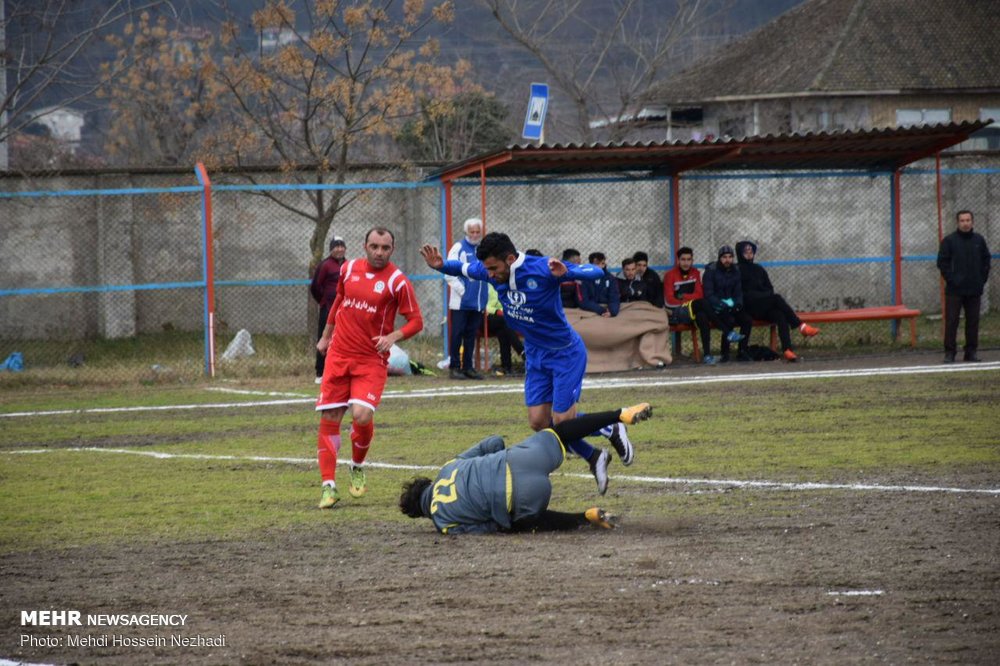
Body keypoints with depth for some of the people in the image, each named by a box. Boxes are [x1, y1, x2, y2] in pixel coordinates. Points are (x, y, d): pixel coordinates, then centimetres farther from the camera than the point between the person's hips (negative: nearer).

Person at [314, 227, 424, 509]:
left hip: (371, 360, -4)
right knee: (328, 419, -3)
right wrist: (326, 336, 29)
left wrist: (393, 337, -20)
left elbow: (416, 321, -4)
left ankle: (358, 467, 12)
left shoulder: (398, 282, -7)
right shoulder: (349, 269, 6)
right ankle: (329, 485, 4)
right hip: (339, 355, 4)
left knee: (362, 416, -19)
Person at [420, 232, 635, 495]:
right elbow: (463, 269, 9)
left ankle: (612, 431, 21)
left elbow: (595, 273, -27)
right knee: (538, 421, 2)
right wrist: (441, 266, -12)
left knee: (562, 421, -8)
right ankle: (594, 458, 21)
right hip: (535, 355, 6)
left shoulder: (542, 269, -28)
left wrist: (566, 273, -48)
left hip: (566, 353, -6)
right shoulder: (492, 272, -11)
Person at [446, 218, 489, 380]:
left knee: (471, 335, 9)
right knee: (457, 334, -3)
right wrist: (461, 289, -14)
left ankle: (468, 367, 14)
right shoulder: (459, 248, -3)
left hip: (478, 302, 5)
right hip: (461, 302, -5)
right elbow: (449, 272, -9)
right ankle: (454, 367, 0)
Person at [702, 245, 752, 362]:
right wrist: (721, 305, -24)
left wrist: (738, 303, -8)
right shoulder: (711, 270, -7)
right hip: (715, 307, -6)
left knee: (747, 320, -18)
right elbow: (708, 294, -12)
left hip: (731, 305, 6)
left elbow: (738, 292, 14)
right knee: (729, 320, -32)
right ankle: (725, 354, -21)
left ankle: (742, 352, -8)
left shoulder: (735, 271, 11)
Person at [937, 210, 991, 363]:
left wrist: (982, 280, 5)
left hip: (974, 291, 3)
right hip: (955, 290, -3)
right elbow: (942, 262, -3)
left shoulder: (979, 240, 9)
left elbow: (986, 261, 15)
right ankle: (950, 353, 0)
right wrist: (951, 280, -10)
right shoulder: (949, 241, -2)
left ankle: (971, 352, 14)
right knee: (951, 321, -4)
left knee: (973, 322, 6)